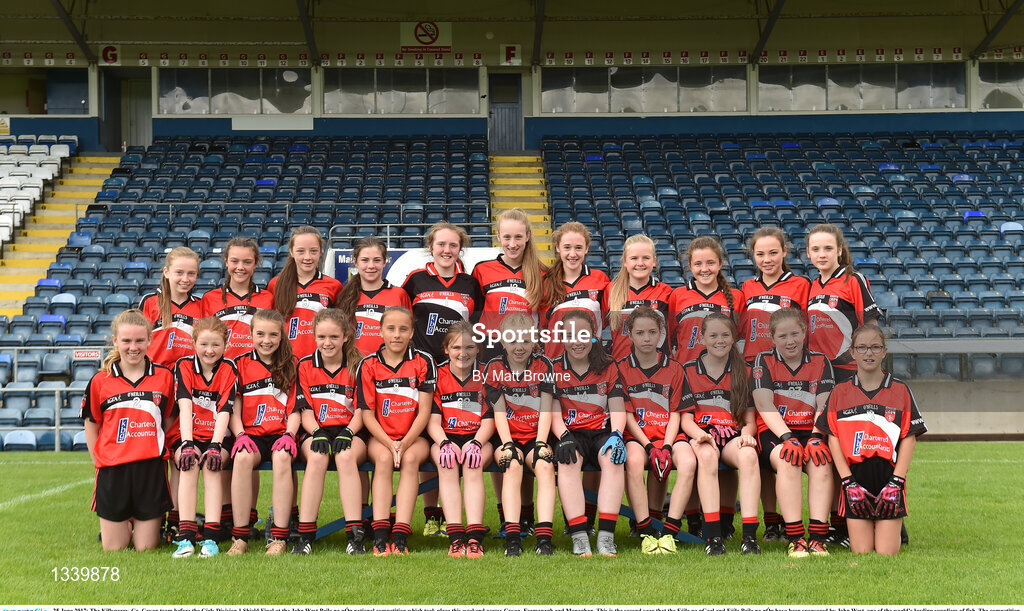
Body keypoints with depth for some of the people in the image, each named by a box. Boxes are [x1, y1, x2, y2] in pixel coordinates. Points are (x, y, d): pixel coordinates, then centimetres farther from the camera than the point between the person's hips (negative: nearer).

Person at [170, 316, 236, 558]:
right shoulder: (184, 366, 2)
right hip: (187, 435, 0)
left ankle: (211, 538, -33)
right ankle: (186, 537, -35)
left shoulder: (229, 369, 1)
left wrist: (215, 446, -23)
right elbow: (185, 406, -11)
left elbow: (224, 411, -10)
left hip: (217, 436, 0)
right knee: (189, 462, -30)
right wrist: (187, 443, -24)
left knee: (212, 463, -30)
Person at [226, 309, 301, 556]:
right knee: (242, 457, -33)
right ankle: (240, 536, -26)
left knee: (282, 457, -34)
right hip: (251, 434, 1)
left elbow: (295, 409, 7)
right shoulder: (241, 365, 12)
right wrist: (240, 435, -10)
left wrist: (289, 434, -10)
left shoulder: (291, 365, 12)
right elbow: (234, 409, 8)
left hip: (281, 434, 0)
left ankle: (279, 537, -30)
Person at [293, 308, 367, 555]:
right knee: (317, 457, -34)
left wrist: (347, 433, -17)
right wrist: (317, 433, -15)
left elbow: (361, 411, 2)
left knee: (346, 456, -35)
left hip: (350, 432, -1)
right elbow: (306, 411, 5)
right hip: (317, 431, 1)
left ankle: (355, 535, -37)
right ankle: (305, 536, -33)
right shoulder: (305, 366, 9)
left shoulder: (357, 366, 6)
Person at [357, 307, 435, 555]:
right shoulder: (369, 365, 2)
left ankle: (400, 538, -36)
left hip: (415, 435, 0)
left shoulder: (423, 362, 1)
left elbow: (424, 411, -3)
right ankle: (380, 537, -35)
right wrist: (390, 444, -16)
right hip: (380, 436, 0)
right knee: (384, 458, -31)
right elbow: (367, 413, -1)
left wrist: (405, 443, -17)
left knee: (410, 458, -31)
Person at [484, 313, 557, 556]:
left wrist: (541, 443, -14)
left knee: (545, 465, -29)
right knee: (513, 465, -31)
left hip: (535, 435, 1)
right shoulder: (495, 367, 1)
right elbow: (499, 411, -3)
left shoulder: (542, 365, 3)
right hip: (507, 435, -1)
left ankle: (544, 538, -35)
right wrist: (507, 445, -17)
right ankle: (512, 538, -37)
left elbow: (546, 410, -1)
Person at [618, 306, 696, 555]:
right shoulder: (622, 369, 6)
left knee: (688, 462, -32)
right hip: (637, 434, -1)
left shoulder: (674, 368, 9)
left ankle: (670, 531, -28)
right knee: (633, 462, -36)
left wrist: (666, 446, -12)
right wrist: (649, 446, -13)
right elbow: (627, 415, 0)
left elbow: (675, 414, 5)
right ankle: (646, 532, -28)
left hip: (668, 433, 1)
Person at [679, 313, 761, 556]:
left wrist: (747, 433, -12)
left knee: (748, 455, -35)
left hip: (733, 434, 1)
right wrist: (700, 435, -17)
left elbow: (750, 418, 11)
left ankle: (750, 536, -37)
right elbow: (686, 417, 5)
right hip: (701, 434, -1)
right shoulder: (688, 370, 10)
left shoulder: (743, 371, 14)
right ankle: (713, 537, -40)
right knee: (707, 456, -37)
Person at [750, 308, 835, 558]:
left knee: (821, 461, -31)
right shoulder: (764, 361, 6)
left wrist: (816, 438, -18)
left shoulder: (820, 361, 12)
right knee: (788, 460, -34)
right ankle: (795, 538, -33)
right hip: (775, 432, -2)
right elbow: (764, 405, -7)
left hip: (811, 431, 2)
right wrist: (787, 437, -21)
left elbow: (824, 406, 1)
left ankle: (818, 537, -33)